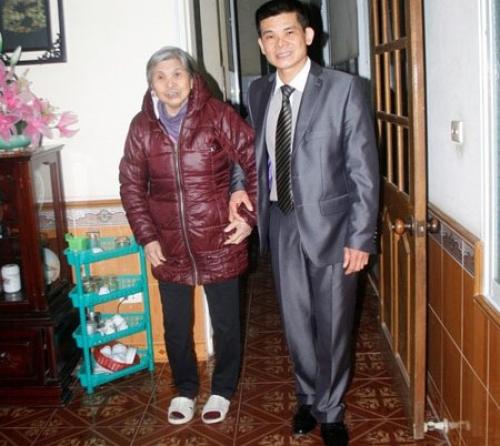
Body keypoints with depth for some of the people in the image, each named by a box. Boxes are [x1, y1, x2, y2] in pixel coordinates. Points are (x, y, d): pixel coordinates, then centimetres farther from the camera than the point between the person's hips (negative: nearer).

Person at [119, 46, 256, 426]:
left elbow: (257, 161, -7)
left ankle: (222, 390, 34)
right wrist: (146, 236, -1)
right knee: (176, 325, 15)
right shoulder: (142, 126, 0)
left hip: (219, 243, -2)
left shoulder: (218, 116, -9)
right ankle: (185, 389, 37)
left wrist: (250, 216, -9)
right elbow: (131, 185, 5)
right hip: (169, 248, 3)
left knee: (225, 322, 13)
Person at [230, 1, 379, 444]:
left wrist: (361, 237, -14)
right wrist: (240, 184, 1)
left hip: (328, 224, -4)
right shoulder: (258, 91, 4)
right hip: (281, 224, 4)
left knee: (333, 325, 10)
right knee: (296, 323, 16)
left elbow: (364, 169, -11)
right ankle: (309, 398, 39)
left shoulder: (343, 88, -11)